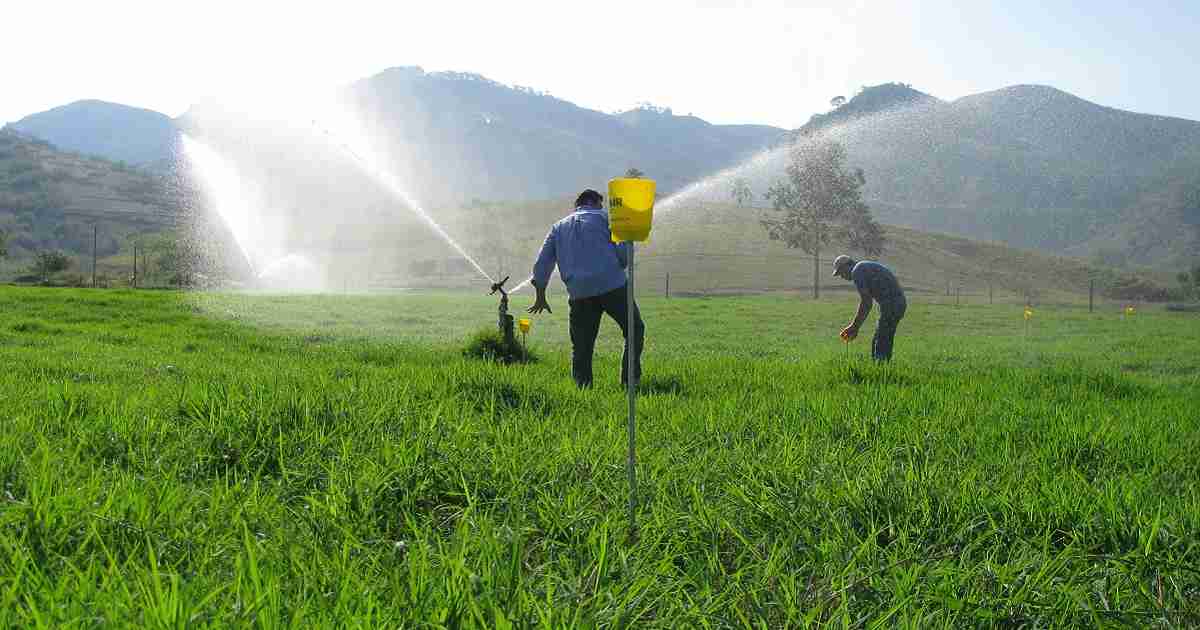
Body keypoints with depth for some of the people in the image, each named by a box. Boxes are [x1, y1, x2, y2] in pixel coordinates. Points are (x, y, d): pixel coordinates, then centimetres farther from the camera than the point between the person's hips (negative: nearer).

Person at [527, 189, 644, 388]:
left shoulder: (558, 227, 23)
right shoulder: (603, 217, 12)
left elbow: (542, 265, 19)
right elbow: (623, 248, -1)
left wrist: (540, 297, 26)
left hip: (579, 292, 3)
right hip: (612, 285, -3)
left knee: (581, 347, 9)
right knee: (634, 330, 11)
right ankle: (630, 380, 1)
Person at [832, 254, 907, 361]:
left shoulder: (857, 271, -7)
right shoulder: (866, 267, 24)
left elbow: (865, 302, -13)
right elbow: (867, 304, 26)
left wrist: (854, 326, -4)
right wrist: (855, 327, 24)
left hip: (890, 304, -10)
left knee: (880, 347, -8)